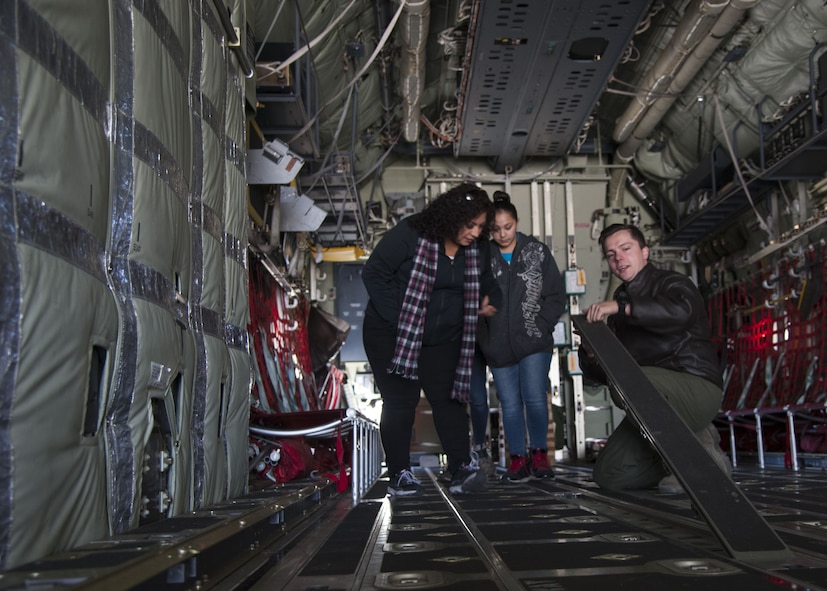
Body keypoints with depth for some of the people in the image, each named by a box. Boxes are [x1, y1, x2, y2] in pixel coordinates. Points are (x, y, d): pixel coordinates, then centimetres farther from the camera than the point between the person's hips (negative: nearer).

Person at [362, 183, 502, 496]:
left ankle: (463, 470, -1)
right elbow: (374, 273, -16)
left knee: (448, 400, -1)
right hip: (392, 336, -4)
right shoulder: (409, 235, -17)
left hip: (443, 340, 4)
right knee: (400, 403, -1)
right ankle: (399, 474, 7)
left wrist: (490, 303, -6)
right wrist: (397, 318, -19)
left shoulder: (477, 250, 0)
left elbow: (486, 283, 18)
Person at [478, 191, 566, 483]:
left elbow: (556, 296, 4)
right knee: (510, 403, 6)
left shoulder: (537, 251, 2)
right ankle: (518, 458, 17)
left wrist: (541, 325, -5)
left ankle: (539, 453, 13)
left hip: (534, 341, -1)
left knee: (535, 398, -6)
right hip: (498, 346, 1)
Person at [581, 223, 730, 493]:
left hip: (697, 388, -7)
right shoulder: (621, 300, 19)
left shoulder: (672, 283, -1)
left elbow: (679, 312, -30)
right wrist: (590, 354, -6)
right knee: (609, 475, -3)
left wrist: (621, 307, -32)